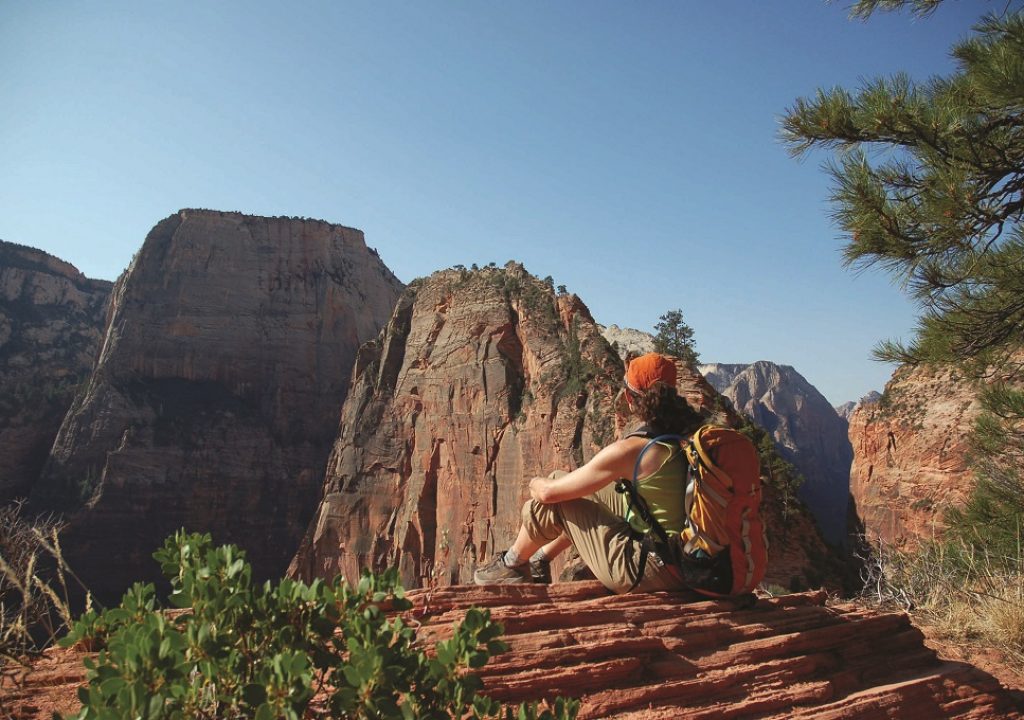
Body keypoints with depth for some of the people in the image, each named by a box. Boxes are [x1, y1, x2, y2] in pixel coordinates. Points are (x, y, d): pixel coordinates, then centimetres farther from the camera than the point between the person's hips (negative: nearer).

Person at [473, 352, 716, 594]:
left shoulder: (629, 450, -23)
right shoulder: (693, 433, -2)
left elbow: (549, 492, -14)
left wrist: (535, 483, 11)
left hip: (652, 573, -8)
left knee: (550, 505, 2)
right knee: (586, 493, 21)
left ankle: (512, 566, 29)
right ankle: (538, 560, 40)